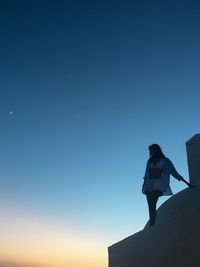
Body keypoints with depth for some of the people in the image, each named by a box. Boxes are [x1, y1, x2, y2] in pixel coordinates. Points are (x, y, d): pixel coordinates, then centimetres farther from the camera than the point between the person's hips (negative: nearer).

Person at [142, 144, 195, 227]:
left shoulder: (165, 161, 10)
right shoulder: (149, 161, 19)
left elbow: (174, 172, 8)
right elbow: (146, 174, 15)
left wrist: (186, 182, 4)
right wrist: (144, 184, 3)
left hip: (158, 186, -4)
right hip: (149, 186, 4)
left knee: (152, 206, -20)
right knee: (151, 207, -3)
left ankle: (152, 225, -23)